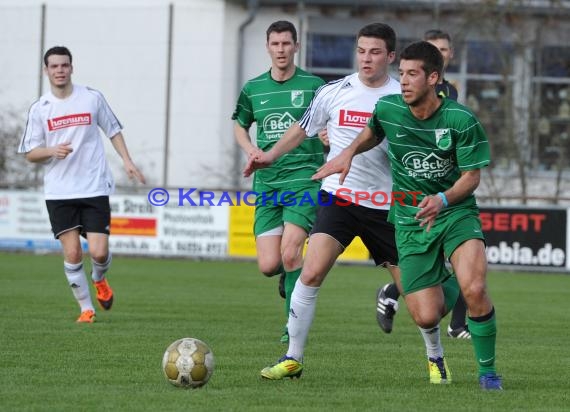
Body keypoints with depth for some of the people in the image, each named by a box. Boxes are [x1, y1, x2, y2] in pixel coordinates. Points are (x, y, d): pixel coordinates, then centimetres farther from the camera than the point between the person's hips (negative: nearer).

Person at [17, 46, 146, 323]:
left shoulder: (92, 99, 2)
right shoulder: (39, 109, 2)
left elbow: (113, 130, 14)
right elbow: (30, 153, 4)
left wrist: (126, 160, 1)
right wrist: (52, 151, -16)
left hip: (95, 188, 0)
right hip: (59, 193, 0)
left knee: (99, 252, -8)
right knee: (71, 253, -6)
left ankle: (99, 280, 27)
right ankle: (86, 308, 10)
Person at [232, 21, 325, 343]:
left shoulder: (313, 85, 0)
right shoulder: (253, 89, 9)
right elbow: (240, 126, 24)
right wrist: (250, 149, 4)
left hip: (304, 179, -3)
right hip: (267, 183, 3)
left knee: (290, 253, -19)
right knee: (268, 266, -4)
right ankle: (290, 275, 33)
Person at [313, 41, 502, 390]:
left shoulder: (461, 120, -16)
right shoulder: (388, 109, -6)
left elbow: (472, 176, -10)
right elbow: (373, 132, 19)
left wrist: (442, 200, -28)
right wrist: (349, 152, 1)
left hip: (456, 213, -3)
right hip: (410, 220, 3)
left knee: (475, 289, -29)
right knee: (426, 318, -9)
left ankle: (488, 371, -7)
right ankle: (448, 286, 31)